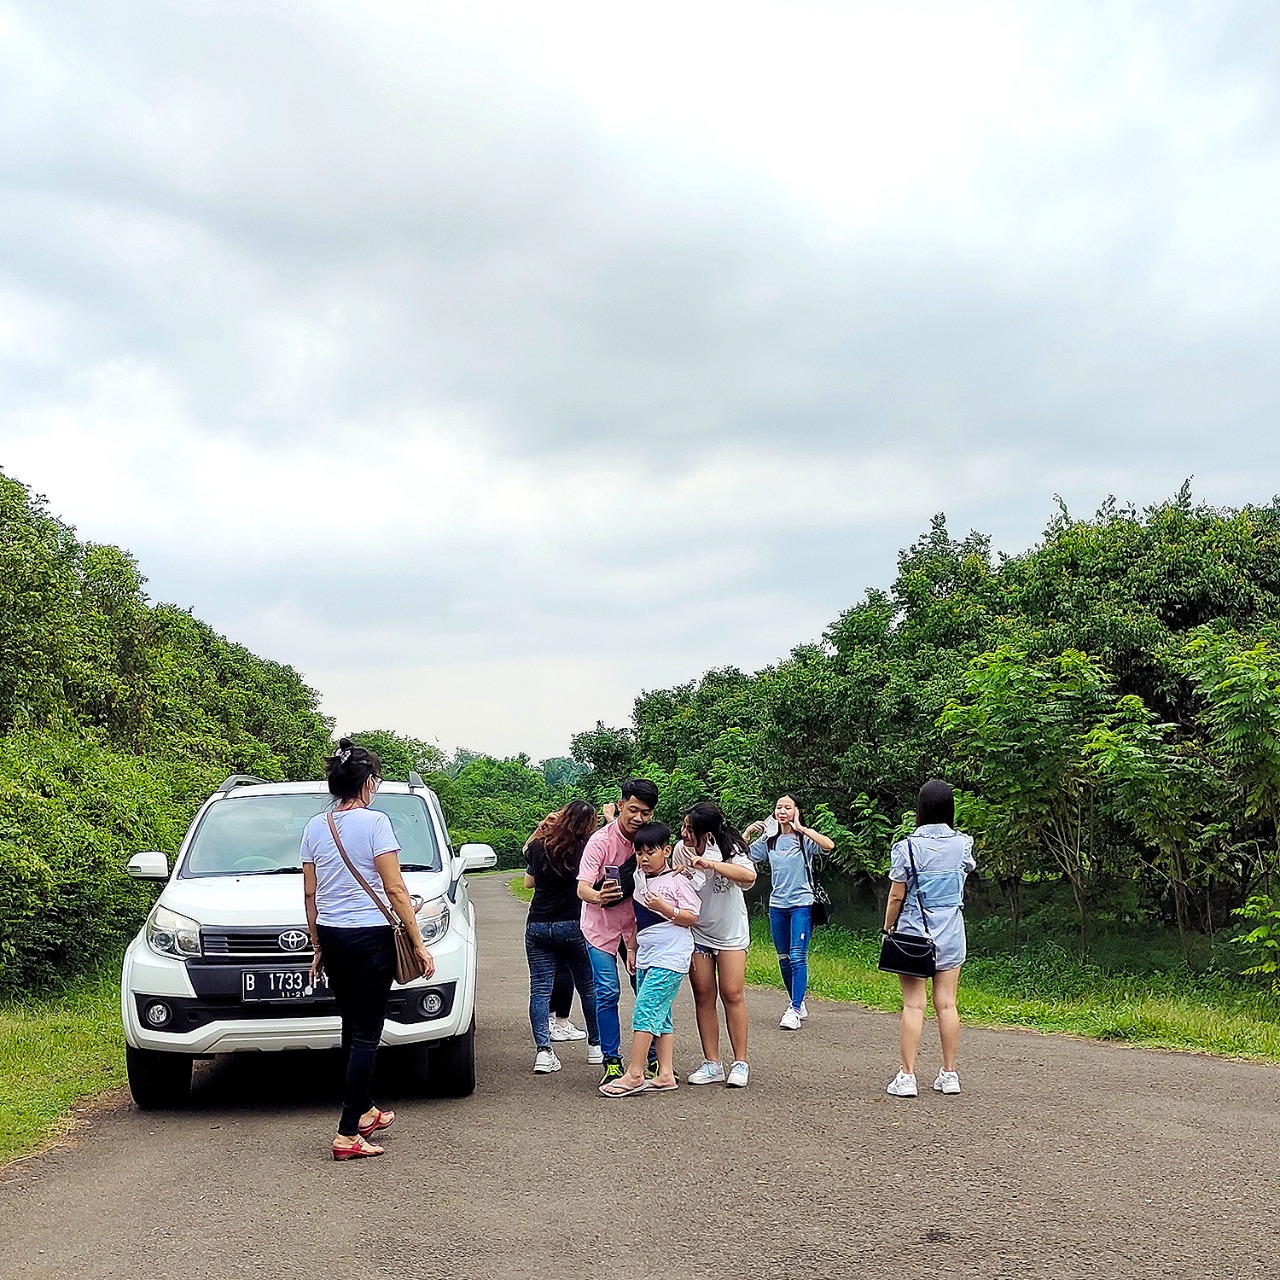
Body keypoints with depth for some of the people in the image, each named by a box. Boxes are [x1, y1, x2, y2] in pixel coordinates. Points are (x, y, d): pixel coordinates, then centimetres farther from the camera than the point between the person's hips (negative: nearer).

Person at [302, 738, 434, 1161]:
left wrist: (318, 946, 18)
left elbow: (310, 894, 10)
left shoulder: (315, 827, 6)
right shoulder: (374, 823, -11)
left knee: (353, 1027, 20)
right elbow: (395, 889, -12)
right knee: (366, 1034, -2)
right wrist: (419, 944, -8)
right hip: (370, 936, -6)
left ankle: (365, 1111, 33)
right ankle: (348, 1134, -5)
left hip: (330, 936, 6)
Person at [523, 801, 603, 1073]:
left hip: (537, 926, 2)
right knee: (589, 987, 13)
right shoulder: (585, 848, -9)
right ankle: (596, 1046, 22)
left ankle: (543, 1049, -13)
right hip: (573, 927, -2)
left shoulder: (538, 846, 2)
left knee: (539, 989, 0)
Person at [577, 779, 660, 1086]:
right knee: (608, 992, -9)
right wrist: (597, 897, -53)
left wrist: (634, 945, -11)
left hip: (635, 926, 3)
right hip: (601, 927, -3)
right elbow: (582, 888, -28)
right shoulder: (601, 841, -19)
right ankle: (612, 1062, 1)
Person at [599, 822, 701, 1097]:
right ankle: (666, 1075, 10)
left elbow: (692, 918, -11)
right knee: (660, 1017, 8)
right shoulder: (639, 878, 13)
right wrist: (633, 949, 22)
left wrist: (664, 908, -21)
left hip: (670, 957, -8)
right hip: (646, 957, 8)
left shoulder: (677, 881, -8)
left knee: (645, 1010, -13)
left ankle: (634, 1075, -12)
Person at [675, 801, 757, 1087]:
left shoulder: (729, 850, -20)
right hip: (696, 932, 3)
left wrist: (710, 864, -48)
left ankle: (740, 1063, 2)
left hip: (730, 933, -2)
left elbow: (749, 876, -40)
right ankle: (712, 1064, 8)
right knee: (703, 995, 1)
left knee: (733, 994, -6)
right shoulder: (681, 850, -12)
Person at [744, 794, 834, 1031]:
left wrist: (801, 828, -21)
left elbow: (829, 845, -24)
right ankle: (799, 1004, 26)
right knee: (784, 959, 11)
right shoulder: (768, 840, 9)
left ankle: (794, 1011, -12)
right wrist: (747, 832, -2)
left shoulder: (805, 838, -5)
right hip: (777, 905, 6)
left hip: (801, 904, -5)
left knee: (797, 957, -12)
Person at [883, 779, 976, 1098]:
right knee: (946, 1004, 8)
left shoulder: (907, 847, -10)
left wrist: (887, 928, 6)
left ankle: (907, 1076, -1)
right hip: (951, 934, 3)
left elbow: (896, 896, -7)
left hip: (913, 932, -3)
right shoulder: (963, 844, 0)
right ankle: (949, 1074, 13)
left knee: (913, 1005, -2)